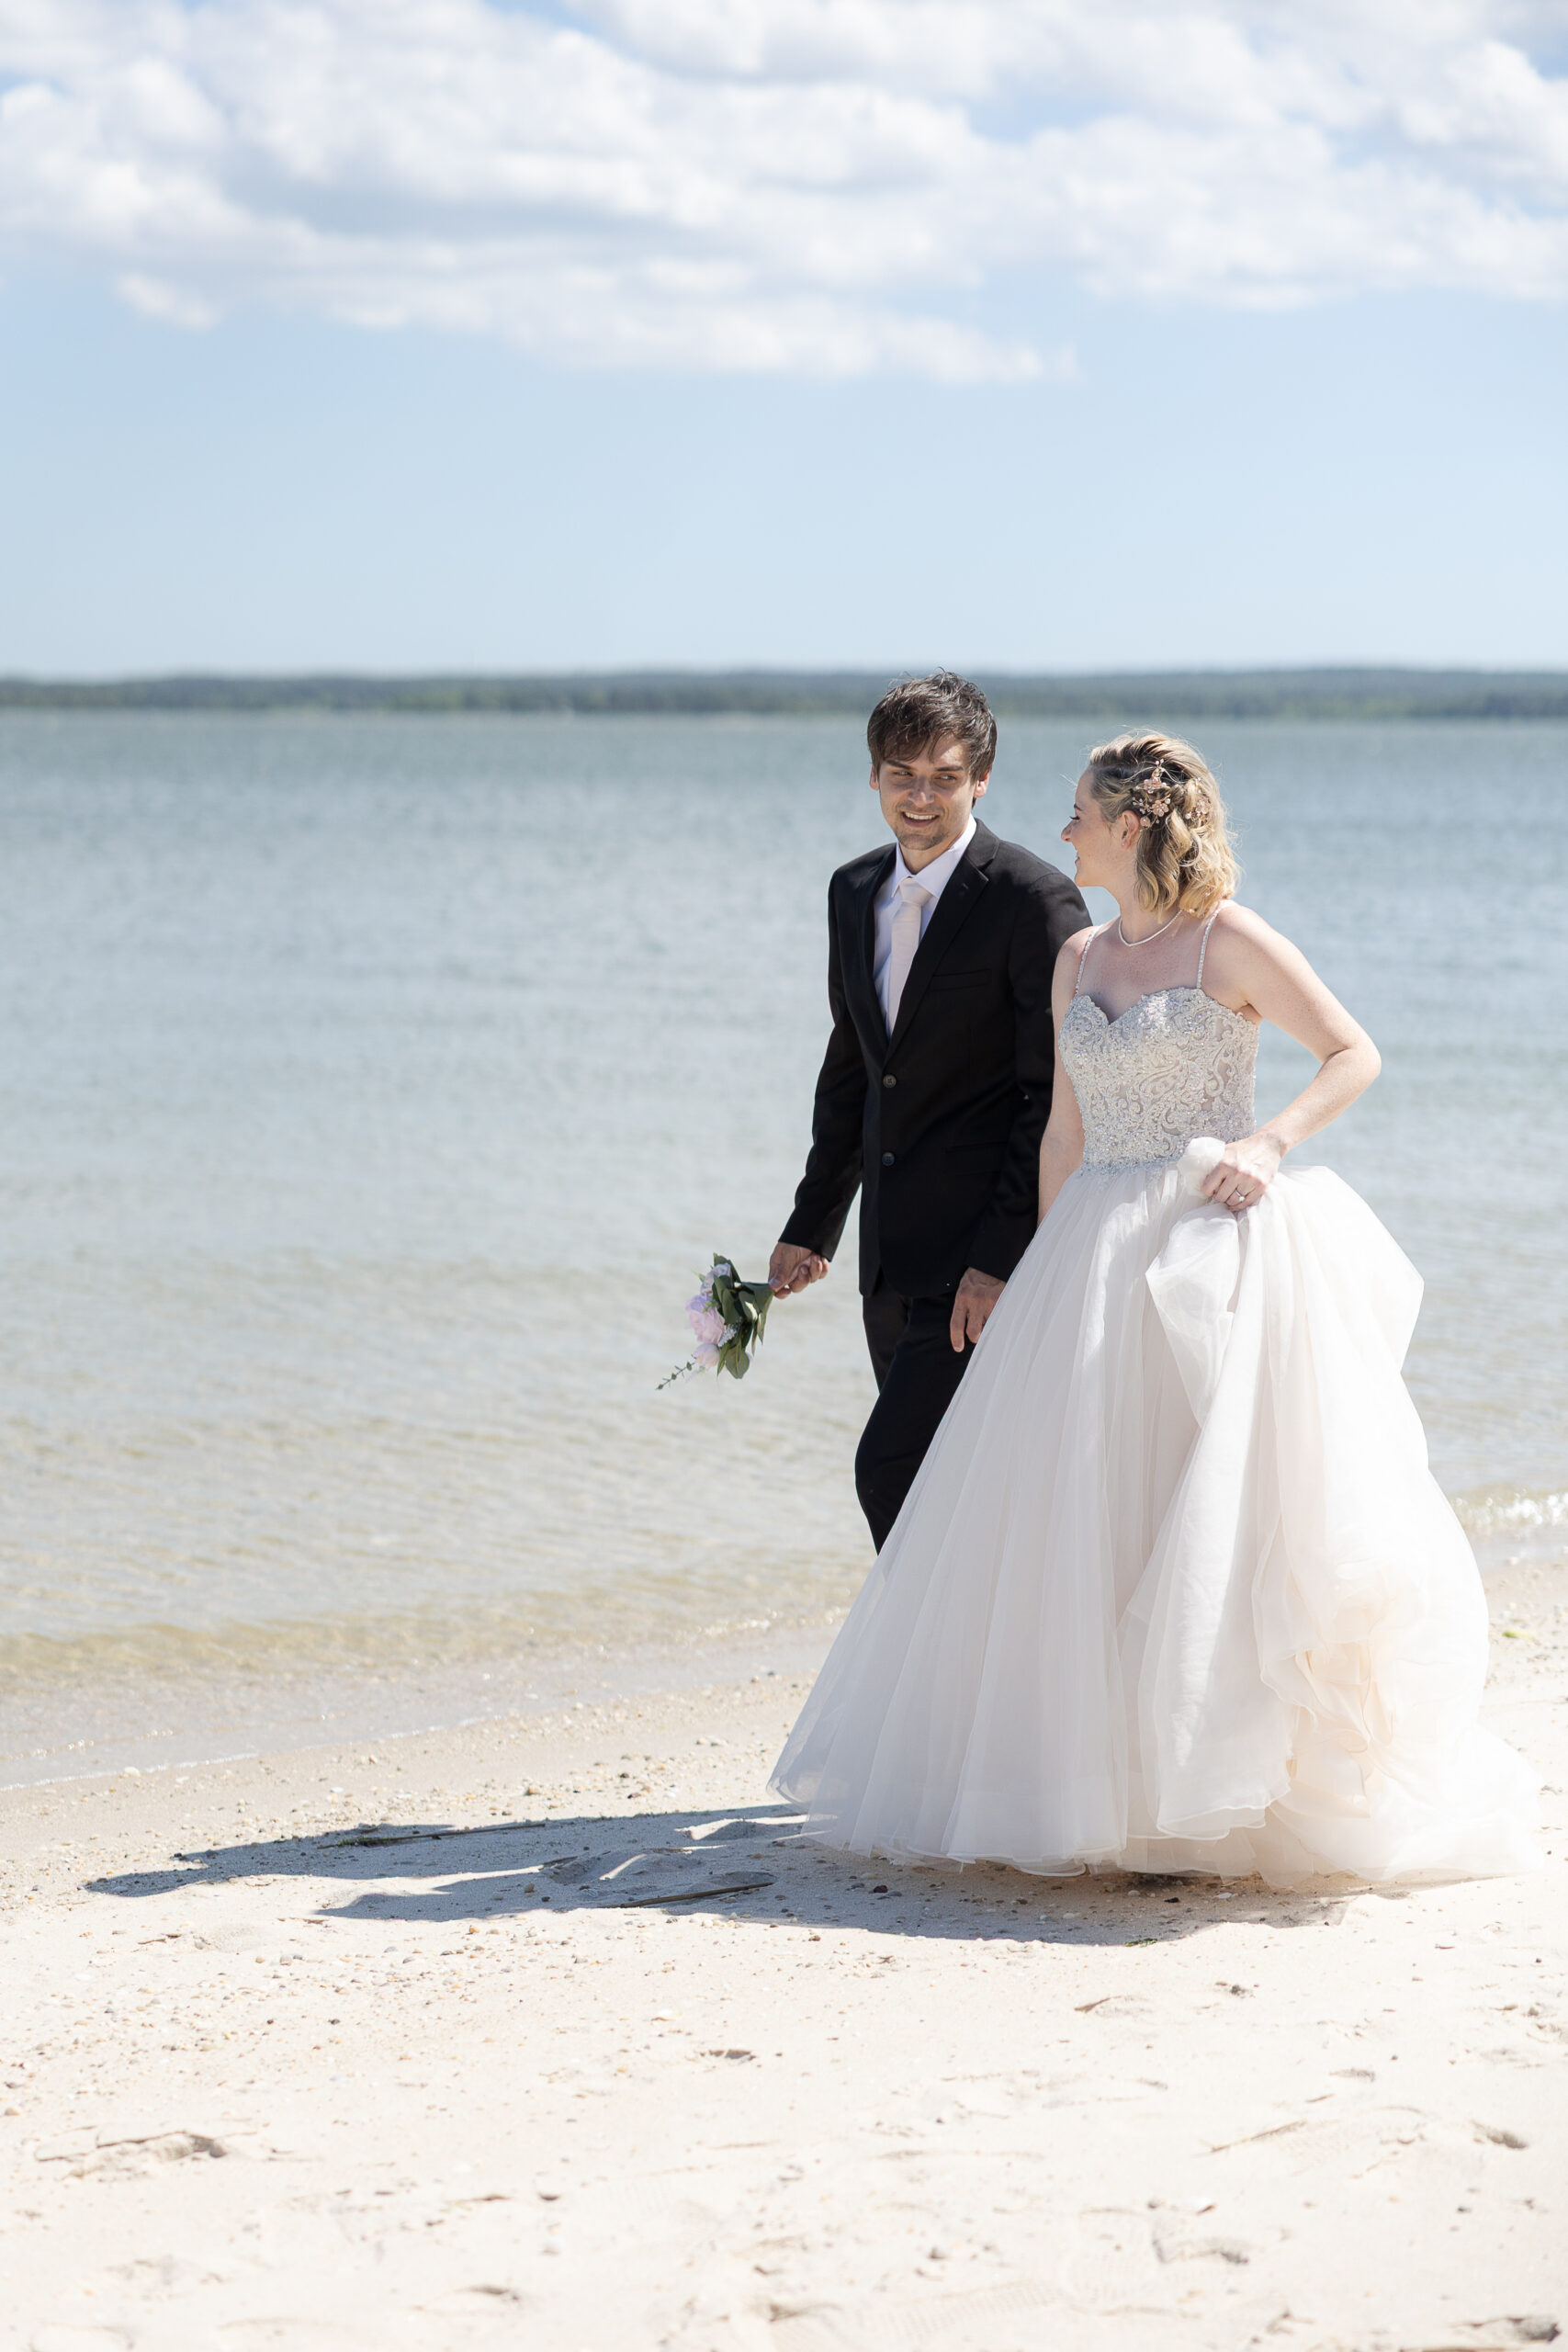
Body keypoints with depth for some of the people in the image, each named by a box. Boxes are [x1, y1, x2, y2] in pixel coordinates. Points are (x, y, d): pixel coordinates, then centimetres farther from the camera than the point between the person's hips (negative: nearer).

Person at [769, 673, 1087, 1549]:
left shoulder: (1034, 900, -12)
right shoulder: (855, 892, 11)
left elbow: (1057, 1096, -14)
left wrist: (1000, 1256, -19)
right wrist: (815, 1224, 18)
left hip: (988, 1248, -8)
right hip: (896, 1250, 8)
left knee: (892, 1469, -15)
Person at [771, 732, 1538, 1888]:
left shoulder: (1232, 942, -6)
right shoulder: (1079, 960, 13)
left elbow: (1356, 1055, -6)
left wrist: (1269, 1143, -20)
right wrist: (1048, 1273, 16)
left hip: (1215, 1248, -6)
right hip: (1097, 1257, 7)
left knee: (1229, 1500, -8)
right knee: (1077, 1521, 4)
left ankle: (1252, 1782, -1)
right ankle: (1101, 1779, 12)